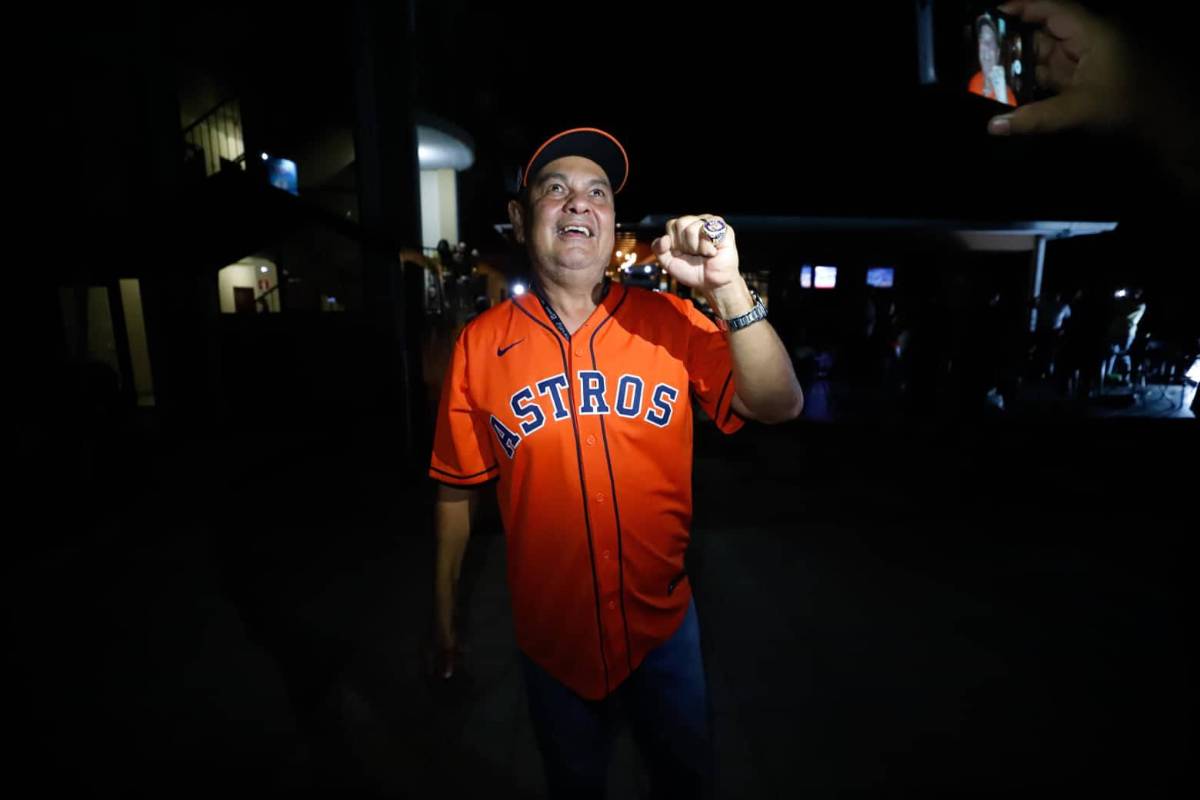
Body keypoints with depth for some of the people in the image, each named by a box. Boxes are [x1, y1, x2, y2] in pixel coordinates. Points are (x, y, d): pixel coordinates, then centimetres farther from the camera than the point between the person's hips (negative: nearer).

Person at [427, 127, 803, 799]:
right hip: (550, 633, 0)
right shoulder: (481, 344, -11)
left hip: (664, 620, 1)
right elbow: (459, 490, -5)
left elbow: (779, 407, -18)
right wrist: (446, 616, 2)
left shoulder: (669, 321, -10)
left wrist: (727, 290, -31)